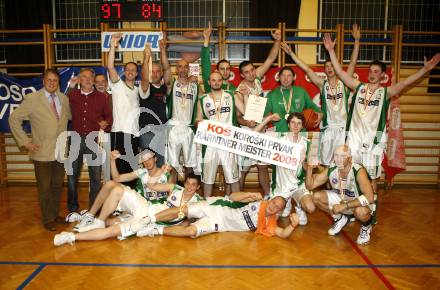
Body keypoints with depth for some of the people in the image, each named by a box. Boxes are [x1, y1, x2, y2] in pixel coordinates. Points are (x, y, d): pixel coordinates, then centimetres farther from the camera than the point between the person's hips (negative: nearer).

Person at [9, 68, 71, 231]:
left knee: (57, 186, 15)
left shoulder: (64, 99, 6)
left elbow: (71, 117, 19)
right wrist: (24, 142, -9)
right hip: (42, 153, -4)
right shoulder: (32, 99, -8)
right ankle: (47, 219, 21)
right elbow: (14, 119, -5)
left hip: (61, 151, 4)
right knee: (44, 188, 6)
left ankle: (55, 214, 32)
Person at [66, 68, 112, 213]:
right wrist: (70, 87, 5)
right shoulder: (72, 95, 11)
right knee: (72, 175, 8)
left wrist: (106, 123, -9)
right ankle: (72, 207, 23)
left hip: (94, 140, -1)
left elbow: (109, 115, 12)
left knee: (95, 176, 4)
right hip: (75, 139, 1)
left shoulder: (102, 97, 8)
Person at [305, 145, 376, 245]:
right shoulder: (330, 170, -15)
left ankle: (366, 227, 1)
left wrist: (345, 205, -41)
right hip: (341, 199, 5)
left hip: (359, 203, -5)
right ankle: (340, 219, 13)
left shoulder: (358, 171, -30)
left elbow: (369, 197, -39)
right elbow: (310, 185, -11)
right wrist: (310, 168, -28)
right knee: (316, 197, -12)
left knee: (360, 211, -39)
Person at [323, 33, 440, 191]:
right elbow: (340, 72, 2)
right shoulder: (358, 87, 5)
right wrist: (331, 50, -2)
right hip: (354, 137, 1)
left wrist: (425, 68, -22)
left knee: (372, 176, 7)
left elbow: (405, 82, -10)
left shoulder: (386, 92, 2)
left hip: (373, 139, -1)